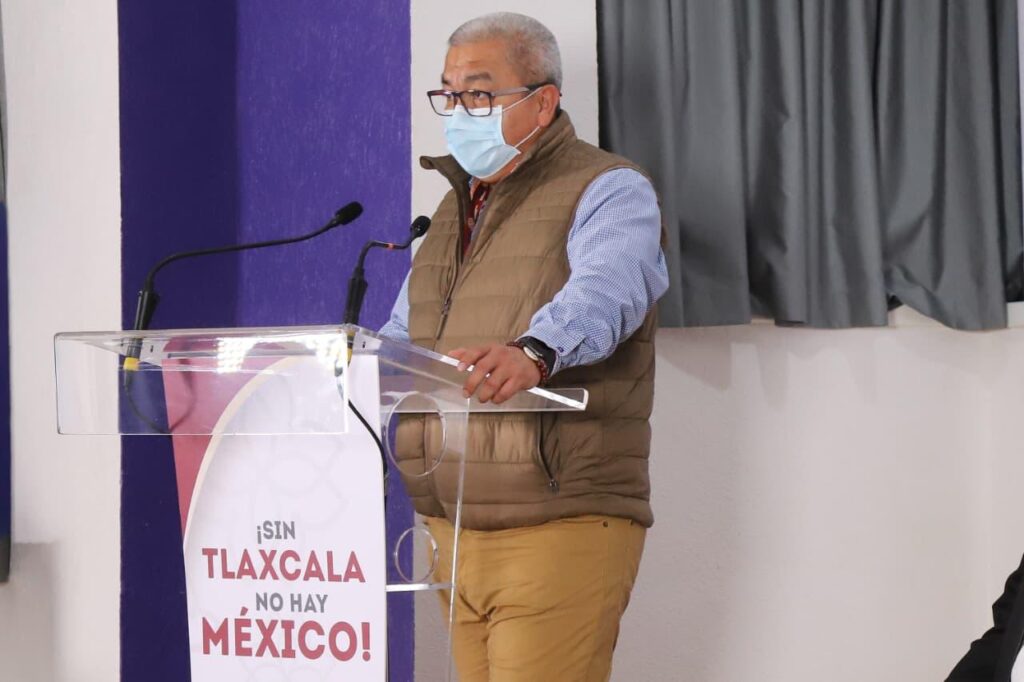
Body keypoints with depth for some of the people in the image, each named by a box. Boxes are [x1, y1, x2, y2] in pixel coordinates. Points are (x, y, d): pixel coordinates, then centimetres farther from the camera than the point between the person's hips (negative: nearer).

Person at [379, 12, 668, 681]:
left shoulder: (609, 192, -5)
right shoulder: (455, 210, 22)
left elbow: (601, 296, -26)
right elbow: (398, 342, 23)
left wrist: (533, 354, -46)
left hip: (562, 526, -7)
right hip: (454, 527, 7)